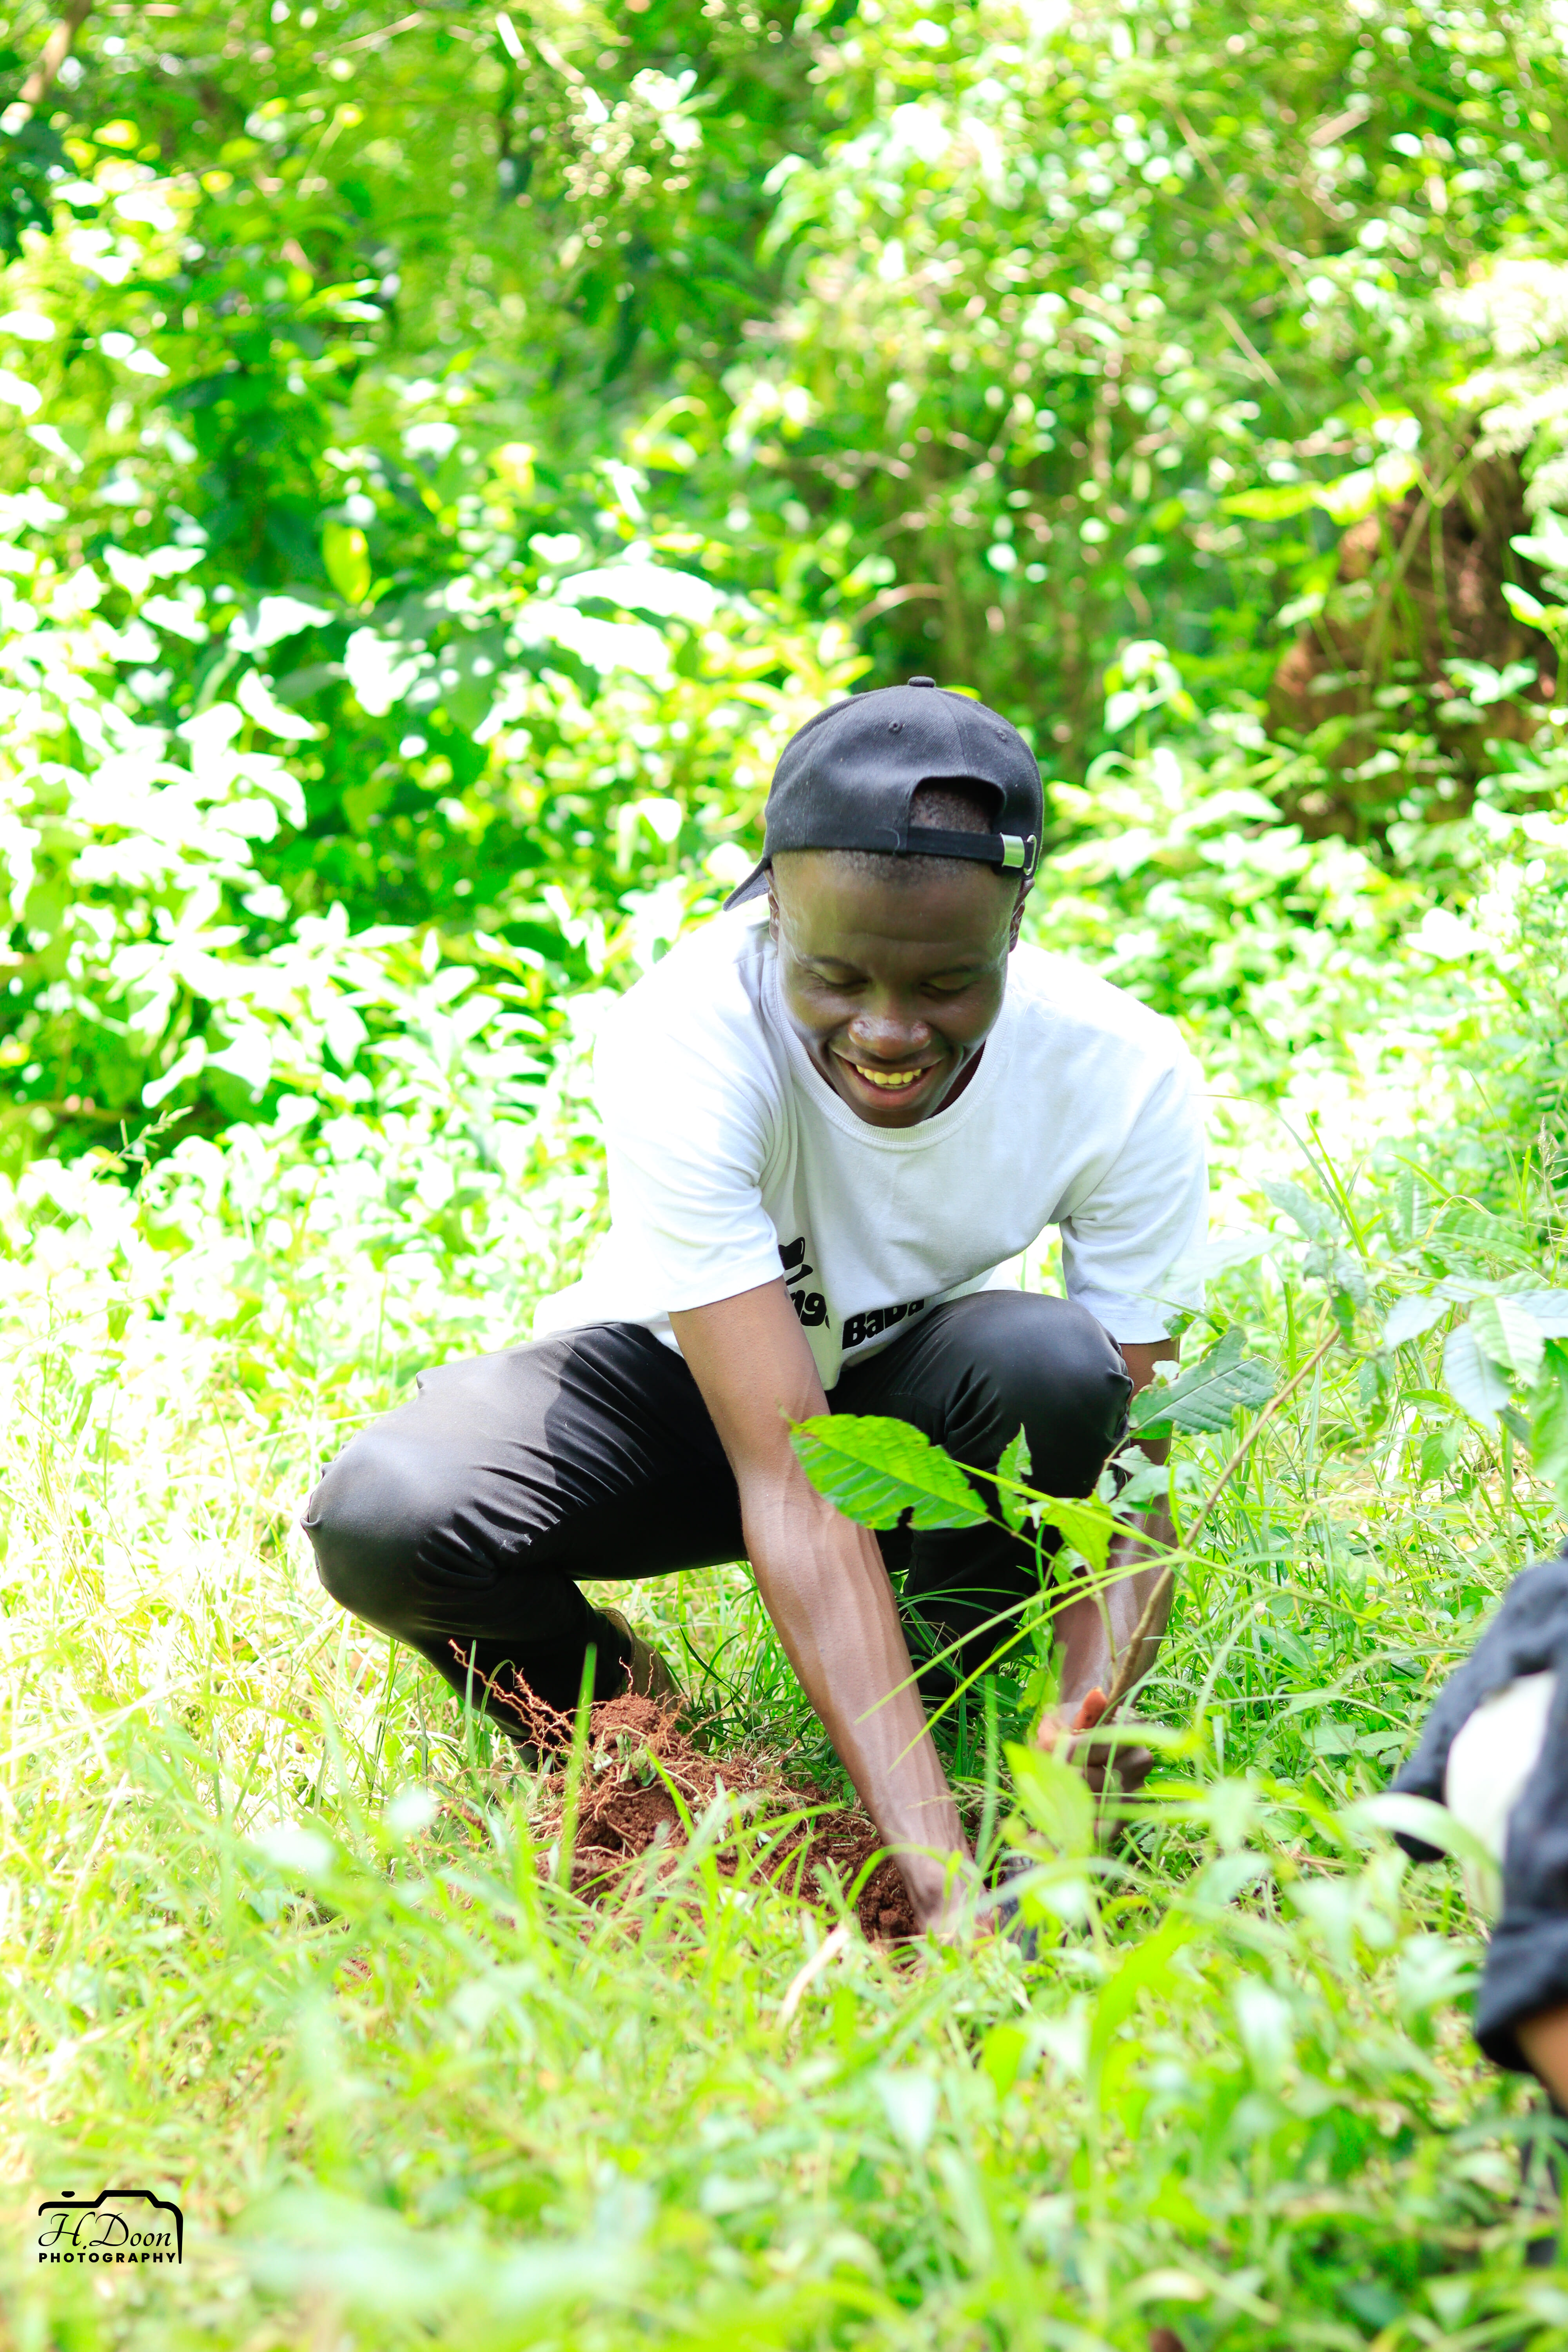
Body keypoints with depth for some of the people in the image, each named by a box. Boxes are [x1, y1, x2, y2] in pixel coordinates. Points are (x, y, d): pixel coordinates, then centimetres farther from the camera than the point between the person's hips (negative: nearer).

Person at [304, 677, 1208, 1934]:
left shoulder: (1125, 1077, -26)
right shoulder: (681, 1045, -35)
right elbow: (789, 1479, -40)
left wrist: (1086, 1728, -44)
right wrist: (936, 1865, -47)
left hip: (918, 1392, 2)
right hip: (677, 1368, -1)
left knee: (1057, 1366, -35)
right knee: (382, 1521, -31)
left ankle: (931, 1691, -7)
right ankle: (615, 1700, 2)